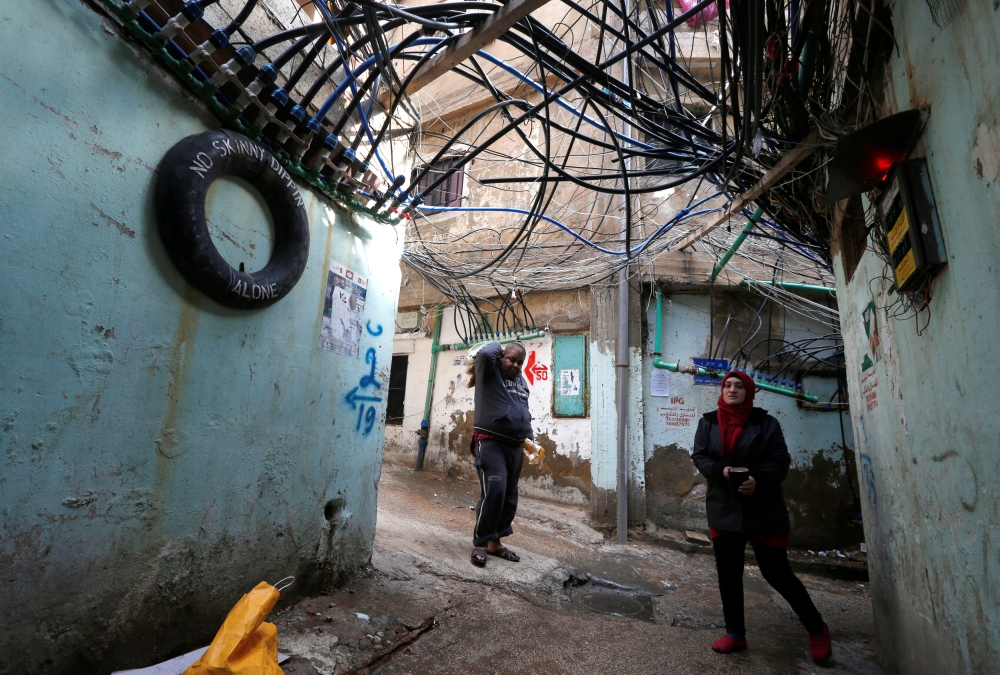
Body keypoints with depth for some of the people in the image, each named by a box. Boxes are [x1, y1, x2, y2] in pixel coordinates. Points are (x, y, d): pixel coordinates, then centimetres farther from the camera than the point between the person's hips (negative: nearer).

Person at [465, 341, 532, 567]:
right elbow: (485, 354, -23)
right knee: (494, 492, -18)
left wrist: (529, 437, 16)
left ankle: (495, 542, 20)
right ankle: (480, 543, -4)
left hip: (514, 446, 7)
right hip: (490, 442, -7)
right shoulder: (490, 373, -1)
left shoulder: (521, 381, 19)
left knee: (509, 497, 7)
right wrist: (497, 345, -2)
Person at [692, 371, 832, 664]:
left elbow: (780, 460, -7)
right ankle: (735, 634, 29)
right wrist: (722, 471, -19)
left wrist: (758, 479, -25)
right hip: (724, 509, 3)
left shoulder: (765, 422, -2)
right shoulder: (708, 422, 4)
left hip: (763, 510, -3)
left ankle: (816, 628, 32)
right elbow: (699, 456, 0)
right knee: (728, 573, 10)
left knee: (777, 573, 5)